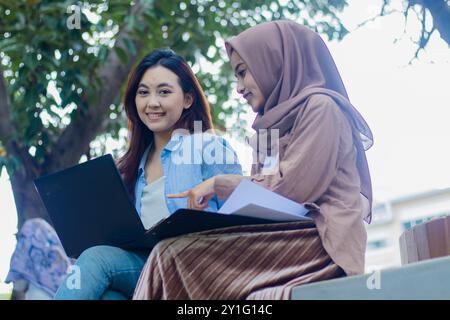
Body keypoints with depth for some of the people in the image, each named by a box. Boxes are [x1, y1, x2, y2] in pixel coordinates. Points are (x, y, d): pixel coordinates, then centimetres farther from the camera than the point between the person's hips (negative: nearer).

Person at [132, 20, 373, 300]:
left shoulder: (319, 107, -1)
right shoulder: (277, 124, 25)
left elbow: (292, 190, -11)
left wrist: (220, 185, 0)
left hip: (322, 242, -7)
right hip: (285, 239, 7)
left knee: (173, 256, -19)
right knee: (172, 253, -16)